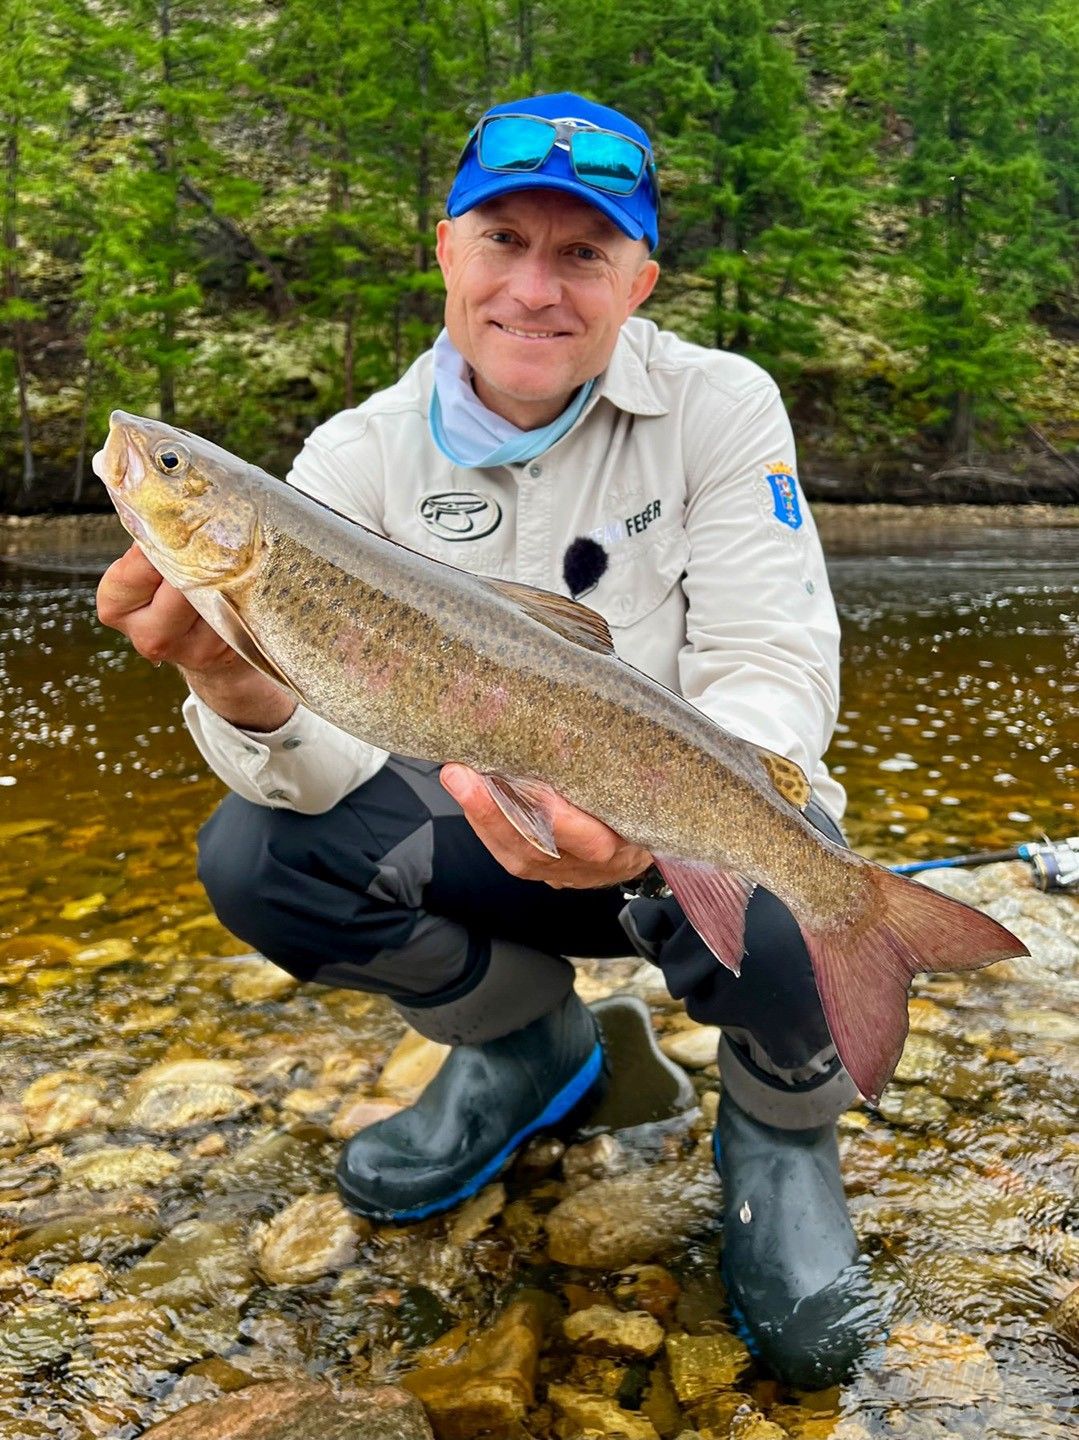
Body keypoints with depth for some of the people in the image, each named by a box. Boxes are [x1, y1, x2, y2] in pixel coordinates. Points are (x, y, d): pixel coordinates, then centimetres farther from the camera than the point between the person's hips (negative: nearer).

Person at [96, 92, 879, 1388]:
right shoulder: (360, 457, -7)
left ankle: (782, 1130, 4)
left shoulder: (720, 407, -11)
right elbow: (336, 761, -15)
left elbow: (774, 670, -18)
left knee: (777, 907, -36)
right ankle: (527, 1049, 10)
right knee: (251, 854, -18)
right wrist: (244, 693, -40)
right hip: (484, 841, 3)